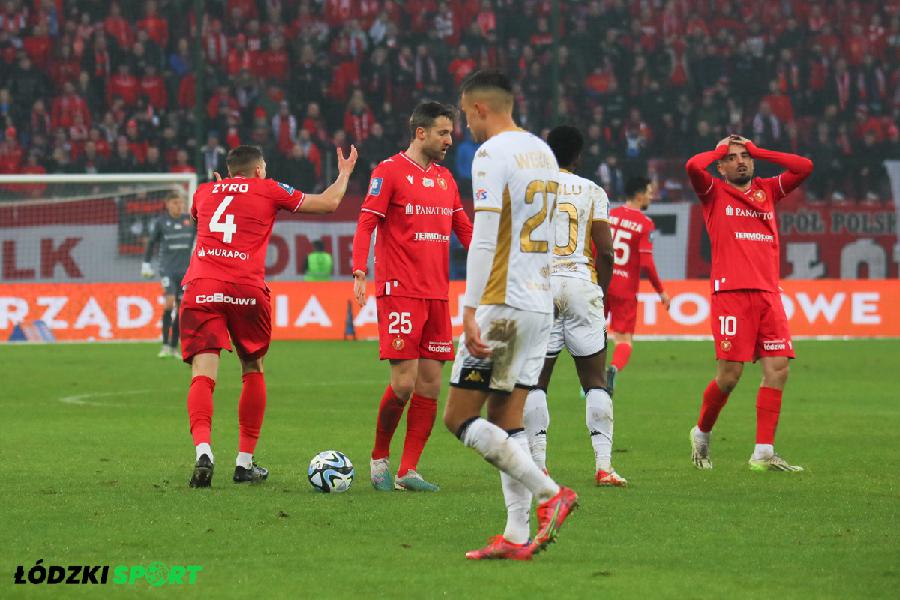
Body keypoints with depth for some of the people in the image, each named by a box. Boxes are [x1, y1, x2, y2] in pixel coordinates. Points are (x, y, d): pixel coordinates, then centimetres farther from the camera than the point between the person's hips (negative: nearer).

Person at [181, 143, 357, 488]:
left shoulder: (204, 193, 22)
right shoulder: (268, 190, 12)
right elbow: (328, 203, 19)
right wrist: (344, 174, 38)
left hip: (200, 288, 1)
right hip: (247, 291, -1)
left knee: (203, 373, -8)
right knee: (253, 371, 17)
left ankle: (203, 450, -33)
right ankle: (245, 462, 16)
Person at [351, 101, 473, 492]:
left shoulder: (445, 178, 17)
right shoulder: (389, 171, -4)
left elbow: (464, 229, 21)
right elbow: (366, 223, -9)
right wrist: (359, 272, -21)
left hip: (437, 294, 7)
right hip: (399, 293, -7)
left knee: (430, 383, 2)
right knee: (404, 382, -12)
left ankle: (408, 471, 6)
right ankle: (380, 458, 8)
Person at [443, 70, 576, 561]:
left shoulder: (492, 153, -11)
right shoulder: (543, 153, 16)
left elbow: (484, 239, -18)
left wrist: (471, 310, -19)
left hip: (502, 304, -8)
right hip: (541, 304, 9)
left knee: (459, 417, -4)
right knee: (506, 422, 9)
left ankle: (550, 494, -13)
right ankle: (517, 536, 2)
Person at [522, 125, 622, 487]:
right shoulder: (592, 192, 6)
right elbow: (605, 251, 0)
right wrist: (601, 293, 13)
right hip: (581, 284, 0)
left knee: (536, 380, 6)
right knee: (595, 380, 5)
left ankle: (537, 466, -2)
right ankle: (603, 465, -3)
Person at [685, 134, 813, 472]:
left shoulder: (767, 190, 20)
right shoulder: (714, 192, 7)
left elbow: (804, 167, 12)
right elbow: (693, 166, -12)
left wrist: (756, 151, 14)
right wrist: (722, 149, 7)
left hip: (768, 294, 5)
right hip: (731, 292, -5)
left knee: (777, 369, -5)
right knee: (729, 374, -7)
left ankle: (763, 453, -3)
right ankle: (701, 434, 18)